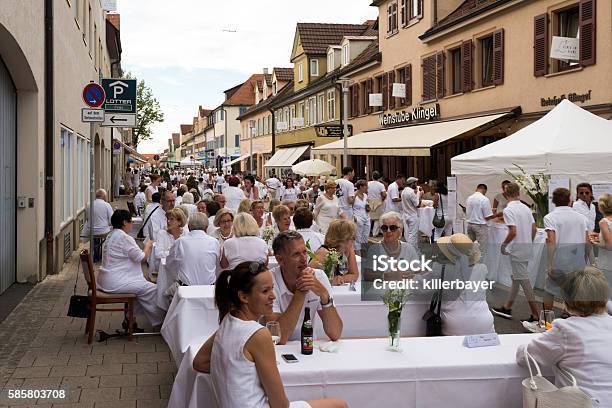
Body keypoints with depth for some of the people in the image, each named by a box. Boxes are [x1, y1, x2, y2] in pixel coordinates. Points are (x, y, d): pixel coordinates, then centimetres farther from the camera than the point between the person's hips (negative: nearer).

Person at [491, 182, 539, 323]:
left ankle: (536, 314, -2)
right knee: (516, 278, 17)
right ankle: (507, 308, 28)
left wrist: (504, 244, -8)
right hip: (527, 249, 8)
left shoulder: (508, 210, -17)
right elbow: (534, 229, 9)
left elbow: (513, 232, -23)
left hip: (516, 250, -8)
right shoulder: (526, 208, 7)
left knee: (524, 280, -4)